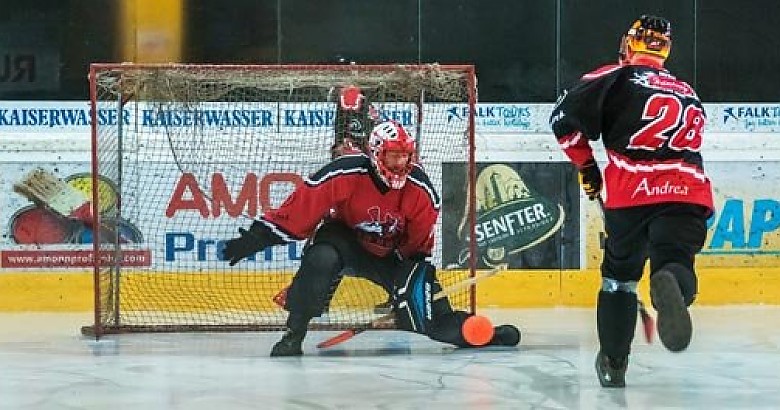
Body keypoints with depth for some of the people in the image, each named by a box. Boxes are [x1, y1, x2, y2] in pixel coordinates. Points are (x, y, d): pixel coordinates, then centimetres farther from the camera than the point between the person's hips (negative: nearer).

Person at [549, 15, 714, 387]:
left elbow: (564, 118, 2)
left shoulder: (616, 78, 11)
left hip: (630, 193, -2)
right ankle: (671, 284, -45)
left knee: (619, 276, 18)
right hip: (689, 195, 2)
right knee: (674, 262, -7)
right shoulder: (688, 95, 27)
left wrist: (586, 167, 15)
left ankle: (613, 364, 23)